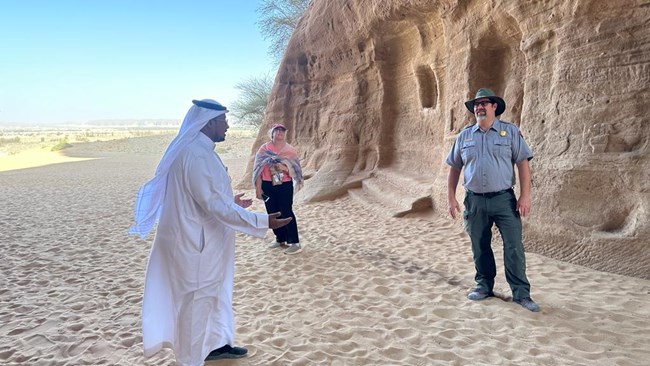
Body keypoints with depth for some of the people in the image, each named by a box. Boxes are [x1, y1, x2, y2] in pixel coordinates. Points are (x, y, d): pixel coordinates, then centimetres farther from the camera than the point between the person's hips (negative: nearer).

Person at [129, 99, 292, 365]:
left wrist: (231, 202, 31)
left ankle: (215, 344, 41)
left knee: (212, 293, 23)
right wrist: (262, 221, -27)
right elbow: (215, 206, -28)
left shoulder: (199, 150, 7)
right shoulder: (195, 155, -25)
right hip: (195, 243, -10)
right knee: (196, 301, 6)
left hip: (201, 240, 10)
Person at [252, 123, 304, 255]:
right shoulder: (264, 148, 1)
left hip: (285, 185, -2)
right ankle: (280, 239, 24)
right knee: (272, 213, 8)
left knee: (286, 212, -8)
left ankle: (295, 243, -5)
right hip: (267, 185, 2)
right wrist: (258, 187, -2)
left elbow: (295, 168, 1)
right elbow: (258, 168, 1)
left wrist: (285, 167, -20)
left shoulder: (290, 150, 1)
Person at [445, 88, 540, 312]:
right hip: (475, 201, 3)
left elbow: (522, 163, -2)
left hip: (504, 199, -2)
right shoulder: (464, 136, 9)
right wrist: (451, 197, 6)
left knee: (514, 247, -3)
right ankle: (484, 285, 26)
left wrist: (525, 195, -10)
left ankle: (521, 293, 6)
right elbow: (454, 168, 12)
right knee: (480, 247, 11)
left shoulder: (510, 131, 2)